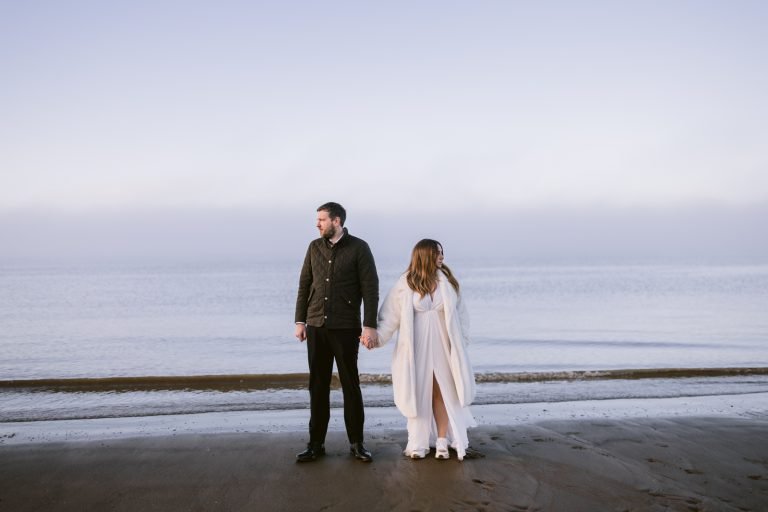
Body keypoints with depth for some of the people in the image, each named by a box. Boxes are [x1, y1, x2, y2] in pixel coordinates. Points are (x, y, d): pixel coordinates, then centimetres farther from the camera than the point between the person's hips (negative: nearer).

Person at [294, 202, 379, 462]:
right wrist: (300, 321, 7)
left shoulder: (358, 248, -4)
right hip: (316, 326, 4)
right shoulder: (315, 247, 9)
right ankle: (316, 444, 14)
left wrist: (369, 325, -12)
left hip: (345, 327, -4)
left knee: (350, 384, 3)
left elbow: (370, 288, -7)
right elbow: (304, 285, 12)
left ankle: (356, 442, 14)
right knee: (318, 385, 7)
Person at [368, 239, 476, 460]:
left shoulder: (447, 281, 1)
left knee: (441, 392, 2)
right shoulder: (406, 284, -7)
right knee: (417, 393, 6)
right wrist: (378, 337, -18)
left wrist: (462, 341, 5)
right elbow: (390, 315, -7)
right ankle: (418, 443, 14)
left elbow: (460, 313, 8)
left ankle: (442, 442, 9)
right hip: (416, 348, -1)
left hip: (442, 346, 1)